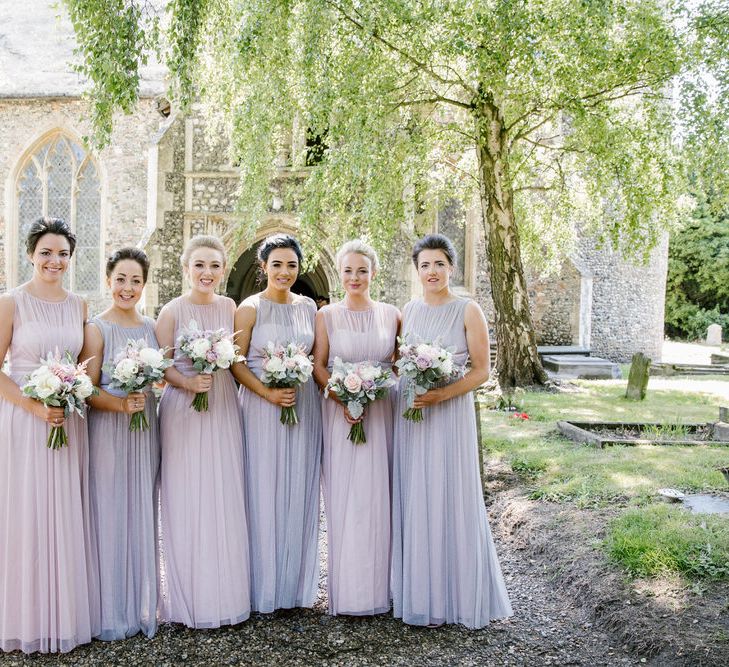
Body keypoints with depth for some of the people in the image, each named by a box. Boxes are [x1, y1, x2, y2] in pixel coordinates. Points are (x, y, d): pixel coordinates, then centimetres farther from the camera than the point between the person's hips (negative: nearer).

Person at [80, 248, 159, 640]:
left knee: (143, 515, 11)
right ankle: (111, 612, 16)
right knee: (110, 516, 2)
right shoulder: (97, 329, -7)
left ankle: (141, 605, 25)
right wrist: (121, 405, -25)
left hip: (146, 431, 5)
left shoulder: (151, 327, 8)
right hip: (107, 433, -5)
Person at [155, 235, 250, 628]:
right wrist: (187, 383, -21)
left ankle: (224, 592, 21)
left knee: (224, 499, 7)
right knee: (186, 500, 0)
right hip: (183, 411, -3)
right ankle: (188, 599, 14)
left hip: (223, 409, 4)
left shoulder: (230, 308, 7)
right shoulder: (172, 311, -4)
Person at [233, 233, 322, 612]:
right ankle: (265, 588, 15)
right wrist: (269, 394, -18)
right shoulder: (250, 308, -4)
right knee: (264, 492, 1)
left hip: (304, 407, 4)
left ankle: (297, 584, 23)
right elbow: (236, 363, -7)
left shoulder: (308, 307, 9)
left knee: (300, 493, 9)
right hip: (262, 409, -4)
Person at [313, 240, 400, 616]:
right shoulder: (326, 315, 3)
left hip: (381, 413, 1)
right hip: (339, 414, -1)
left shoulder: (391, 315, 7)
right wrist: (341, 398, -14)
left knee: (377, 497, 4)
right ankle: (347, 591, 12)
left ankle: (377, 587, 17)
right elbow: (319, 366, 0)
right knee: (343, 499, 0)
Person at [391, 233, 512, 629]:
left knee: (450, 501, 1)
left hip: (450, 414, -4)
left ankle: (458, 596, 17)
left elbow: (481, 370, -7)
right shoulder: (408, 310, 9)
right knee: (413, 502, 9)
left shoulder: (468, 311, -5)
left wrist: (441, 393, -18)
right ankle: (419, 593, 23)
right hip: (409, 414, 5)